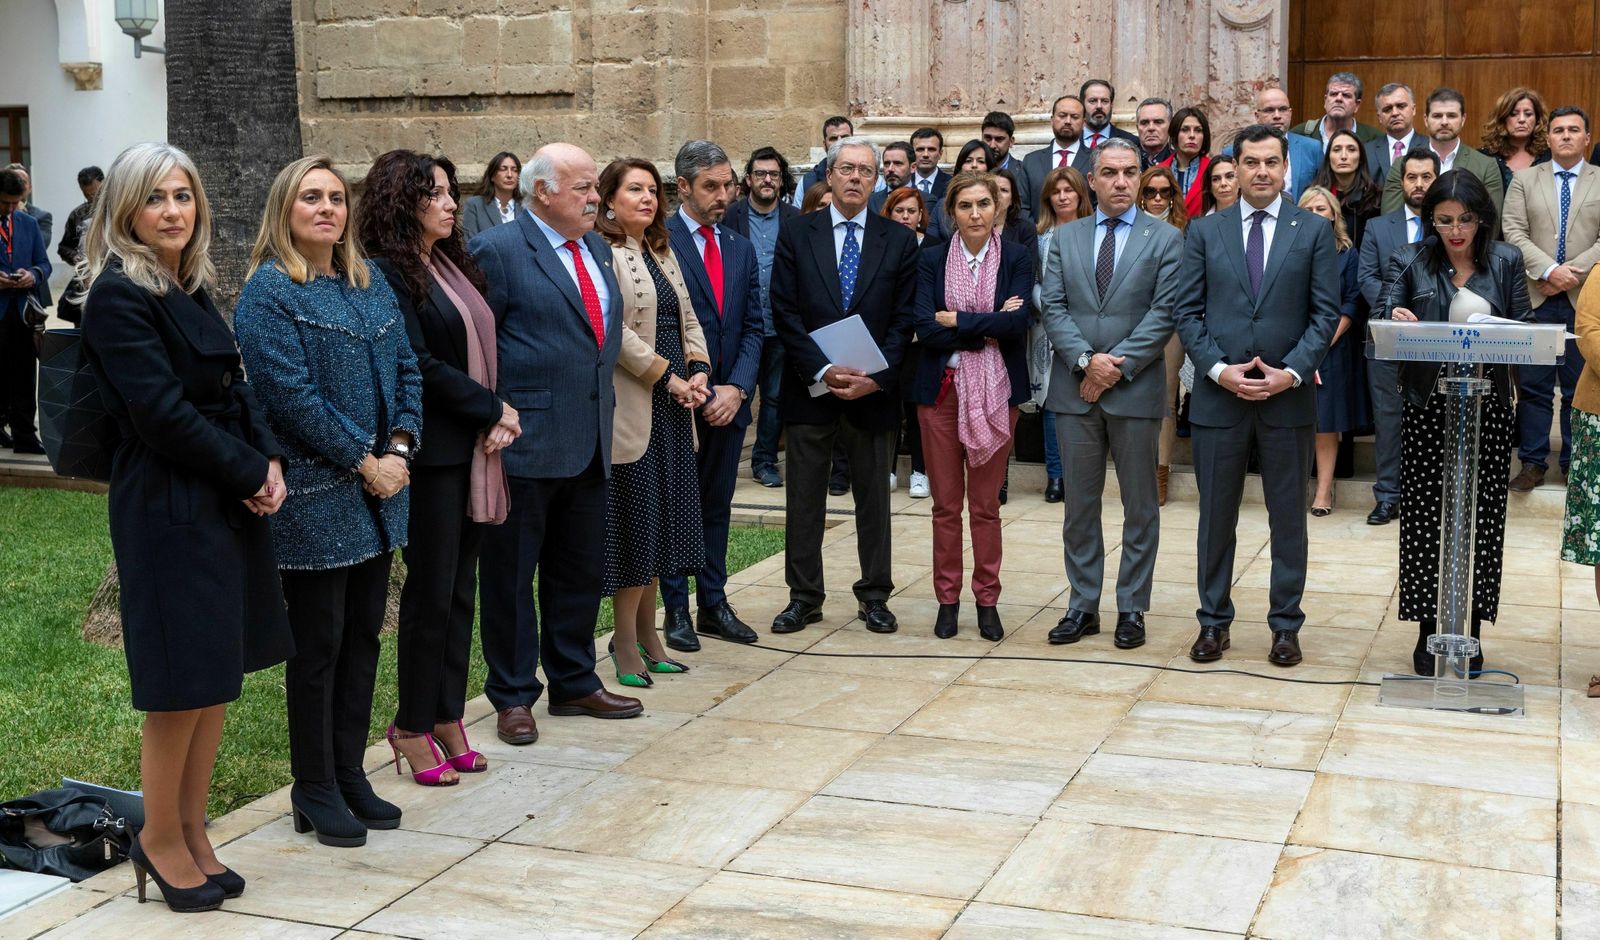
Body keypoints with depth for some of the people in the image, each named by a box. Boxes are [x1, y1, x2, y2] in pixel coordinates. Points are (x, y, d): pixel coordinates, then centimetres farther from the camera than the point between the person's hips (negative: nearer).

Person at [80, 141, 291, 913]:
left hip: (228, 502, 8)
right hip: (170, 509, -8)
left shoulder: (191, 291, 13)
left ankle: (192, 832, 24)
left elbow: (234, 388, 14)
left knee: (219, 676, 12)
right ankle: (161, 838, 18)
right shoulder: (119, 296, -12)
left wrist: (270, 460, -3)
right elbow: (162, 414, -18)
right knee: (184, 685, 0)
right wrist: (248, 472, -12)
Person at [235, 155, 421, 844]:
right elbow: (291, 392, -17)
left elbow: (406, 367, 10)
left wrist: (400, 448, -5)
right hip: (314, 495, -7)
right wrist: (364, 462, -15)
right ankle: (314, 789, 15)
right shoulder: (268, 290, -10)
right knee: (319, 641, 2)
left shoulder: (370, 281, 12)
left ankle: (350, 774, 24)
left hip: (378, 486, 7)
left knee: (363, 632, 12)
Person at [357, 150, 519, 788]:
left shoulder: (453, 265, 15)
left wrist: (496, 420, -2)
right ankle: (413, 728, 12)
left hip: (472, 448, 8)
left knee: (460, 587, 11)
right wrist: (495, 411, -10)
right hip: (433, 452, -8)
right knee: (432, 589, -1)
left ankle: (447, 717, 20)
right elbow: (419, 365, -16)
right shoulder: (387, 274, -10)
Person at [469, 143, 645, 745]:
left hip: (589, 444, 8)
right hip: (525, 444, -7)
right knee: (511, 576, 5)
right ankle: (513, 696, 16)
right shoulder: (497, 251, -10)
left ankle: (574, 684, 30)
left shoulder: (597, 249, 14)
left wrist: (605, 401, 14)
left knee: (580, 573, 16)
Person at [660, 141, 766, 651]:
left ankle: (713, 605, 21)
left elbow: (753, 326, 9)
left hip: (729, 399, 6)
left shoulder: (740, 249, 13)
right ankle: (674, 610, 13)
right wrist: (699, 392, -14)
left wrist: (736, 388, -6)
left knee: (717, 507, 13)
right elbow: (657, 327, -12)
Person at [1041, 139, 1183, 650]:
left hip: (1135, 390, -3)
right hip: (1075, 391, 3)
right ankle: (1082, 605, 18)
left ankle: (1132, 608, 15)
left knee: (1140, 506, 5)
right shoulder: (1065, 238, 9)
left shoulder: (1165, 239, 1)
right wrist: (1087, 360, -13)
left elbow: (1163, 313, -8)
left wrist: (1116, 366, -14)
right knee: (1080, 504, 9)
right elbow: (1053, 308, 2)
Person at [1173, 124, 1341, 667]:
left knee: (1288, 516, 7)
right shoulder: (1204, 232, 6)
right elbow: (1188, 312, 3)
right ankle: (1214, 620, 20)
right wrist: (1218, 369, -10)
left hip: (1287, 397, -1)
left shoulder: (1314, 231, 3)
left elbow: (1326, 314, 0)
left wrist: (1293, 372, -12)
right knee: (1216, 515, 8)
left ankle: (1285, 624, 18)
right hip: (1218, 395, 1)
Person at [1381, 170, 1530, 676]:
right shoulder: (1410, 262, 4)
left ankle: (1470, 630, 15)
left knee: (1481, 517, 4)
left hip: (1487, 407, 1)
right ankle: (1428, 630, 11)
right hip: (1428, 404, -1)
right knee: (1425, 518, 1)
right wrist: (1395, 319, -21)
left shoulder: (1506, 261, 6)